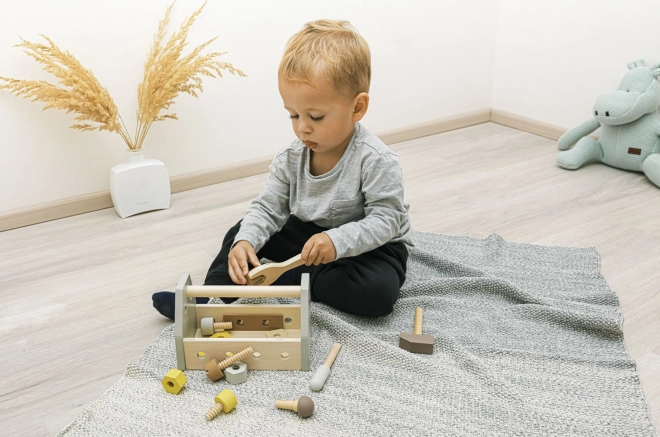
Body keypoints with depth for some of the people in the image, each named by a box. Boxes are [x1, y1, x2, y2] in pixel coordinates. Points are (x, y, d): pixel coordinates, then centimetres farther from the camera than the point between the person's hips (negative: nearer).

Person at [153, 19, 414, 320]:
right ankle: (210, 298, -6)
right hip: (307, 235, 5)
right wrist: (246, 241, -27)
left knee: (378, 291, -34)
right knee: (243, 231, 2)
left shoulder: (375, 161, -25)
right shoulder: (291, 158, -8)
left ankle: (284, 281, -20)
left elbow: (386, 219, -27)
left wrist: (338, 240, -42)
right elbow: (268, 207, -7)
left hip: (368, 246, -5)